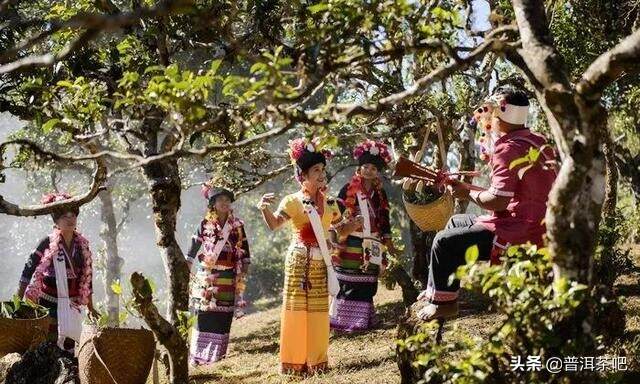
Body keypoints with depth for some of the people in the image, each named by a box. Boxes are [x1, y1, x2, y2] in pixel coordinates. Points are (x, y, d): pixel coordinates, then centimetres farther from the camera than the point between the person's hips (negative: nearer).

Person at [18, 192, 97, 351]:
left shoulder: (82, 244, 6)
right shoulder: (48, 243, -7)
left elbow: (87, 278, 14)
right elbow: (28, 270, -6)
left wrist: (90, 306, 18)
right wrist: (18, 301, -9)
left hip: (72, 304, 4)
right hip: (48, 302, -4)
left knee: (70, 343, 3)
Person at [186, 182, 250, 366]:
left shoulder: (238, 226, 7)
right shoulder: (205, 225, 3)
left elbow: (244, 251, 10)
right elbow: (194, 249, 5)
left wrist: (244, 272, 2)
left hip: (228, 279, 1)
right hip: (207, 277, -1)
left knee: (223, 318, -1)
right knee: (204, 316, -3)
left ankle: (217, 355, 6)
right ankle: (198, 356, 1)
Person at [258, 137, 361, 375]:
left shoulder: (329, 203, 9)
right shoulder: (292, 201, -4)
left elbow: (341, 230, 16)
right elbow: (274, 224, -18)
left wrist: (356, 223, -4)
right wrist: (264, 209, -38)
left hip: (321, 263, 4)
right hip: (299, 261, -4)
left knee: (319, 312, 6)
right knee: (297, 309, -4)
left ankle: (316, 360, 15)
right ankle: (294, 362, 1)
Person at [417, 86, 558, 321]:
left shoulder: (508, 149, -20)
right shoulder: (534, 141, 11)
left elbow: (498, 201, -25)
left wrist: (467, 194, -10)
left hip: (518, 235, -11)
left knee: (444, 242, -6)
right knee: (455, 223, 25)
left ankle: (443, 301, 6)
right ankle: (437, 289, 29)